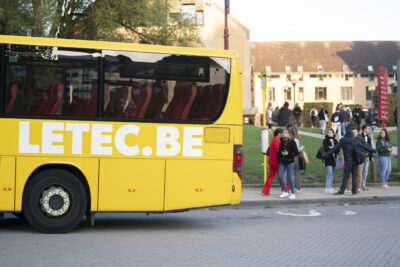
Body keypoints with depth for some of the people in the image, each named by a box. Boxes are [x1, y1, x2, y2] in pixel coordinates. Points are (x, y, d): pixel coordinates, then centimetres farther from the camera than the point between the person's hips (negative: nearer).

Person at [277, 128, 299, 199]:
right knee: (280, 176, -1)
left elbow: (296, 153, -9)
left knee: (290, 178, -2)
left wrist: (288, 154, -17)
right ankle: (285, 192, 15)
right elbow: (279, 151, 18)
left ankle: (292, 193, 10)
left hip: (290, 162, -6)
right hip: (282, 162, 6)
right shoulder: (282, 141, 8)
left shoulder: (292, 143, -8)